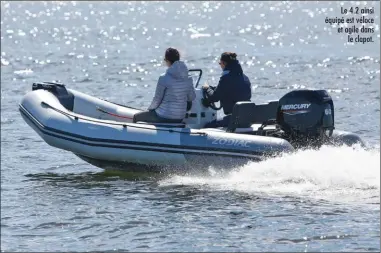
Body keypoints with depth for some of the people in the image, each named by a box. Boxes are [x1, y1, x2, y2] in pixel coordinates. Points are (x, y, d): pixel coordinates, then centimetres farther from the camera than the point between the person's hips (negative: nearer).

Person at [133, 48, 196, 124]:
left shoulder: (164, 78, -18)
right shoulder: (188, 79, -3)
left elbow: (157, 99, -11)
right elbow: (192, 98, 7)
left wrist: (150, 108, 8)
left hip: (164, 117, -6)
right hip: (180, 118, 6)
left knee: (136, 117, 19)